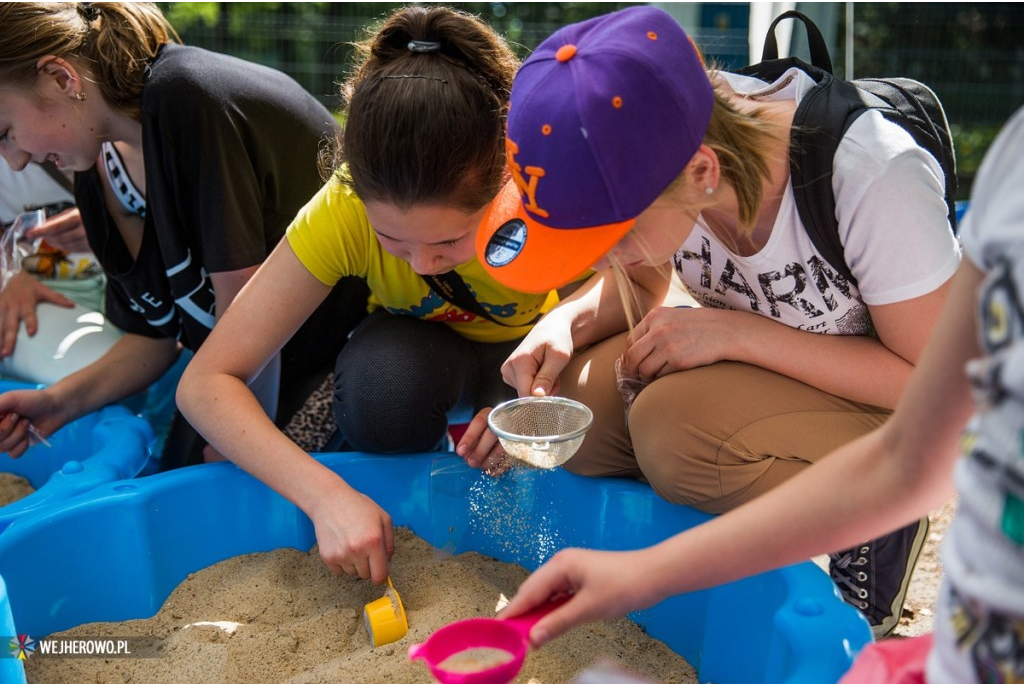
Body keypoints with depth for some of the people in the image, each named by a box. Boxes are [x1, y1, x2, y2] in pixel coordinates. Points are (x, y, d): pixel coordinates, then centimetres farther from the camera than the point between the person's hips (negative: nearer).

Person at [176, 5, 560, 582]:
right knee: (381, 381, -35)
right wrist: (325, 495, -46)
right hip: (414, 348, 0)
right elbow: (205, 383, -31)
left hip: (529, 348, 0)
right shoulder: (342, 211, -32)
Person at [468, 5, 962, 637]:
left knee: (678, 427, -32)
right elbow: (638, 286, 2)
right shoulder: (653, 150, -18)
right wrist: (566, 324, -21)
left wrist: (736, 333, -31)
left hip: (892, 403, -5)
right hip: (754, 364, 5)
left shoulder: (872, 177, -33)